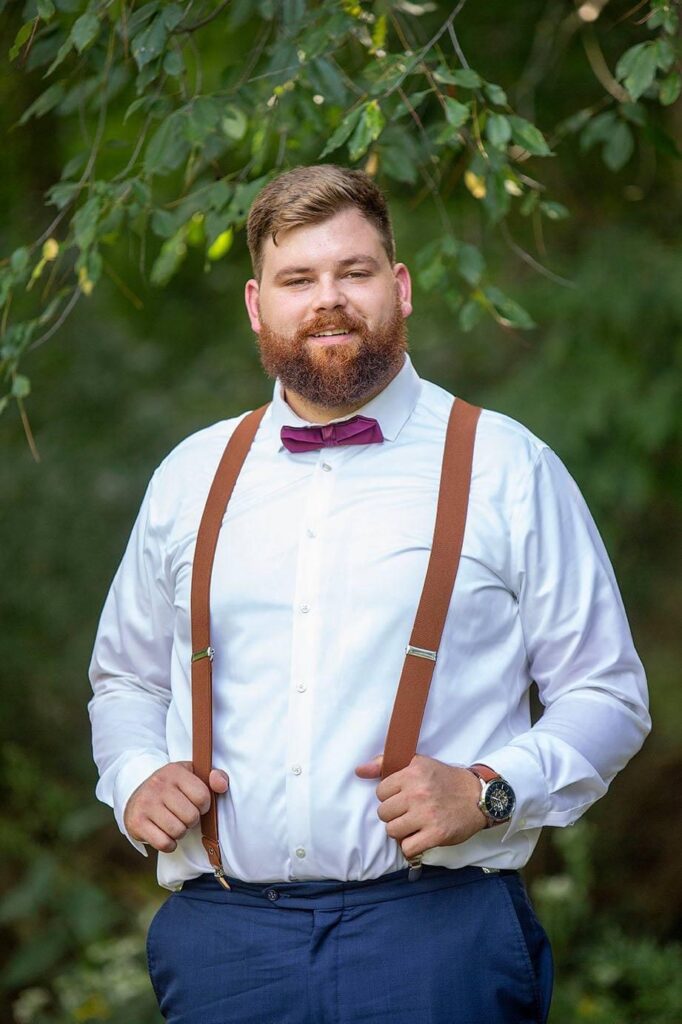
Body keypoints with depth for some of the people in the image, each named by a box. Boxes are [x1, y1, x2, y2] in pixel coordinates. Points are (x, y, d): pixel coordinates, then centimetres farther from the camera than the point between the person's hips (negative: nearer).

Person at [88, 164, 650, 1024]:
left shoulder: (508, 469, 5)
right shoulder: (190, 478, 14)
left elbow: (608, 695, 6)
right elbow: (124, 682, 25)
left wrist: (489, 788, -11)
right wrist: (135, 777, 4)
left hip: (437, 933, -2)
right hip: (223, 936, 3)